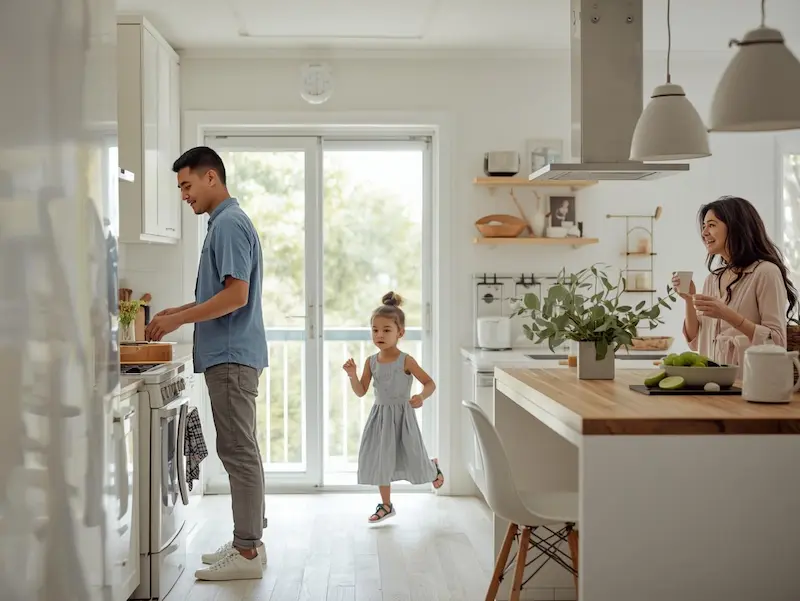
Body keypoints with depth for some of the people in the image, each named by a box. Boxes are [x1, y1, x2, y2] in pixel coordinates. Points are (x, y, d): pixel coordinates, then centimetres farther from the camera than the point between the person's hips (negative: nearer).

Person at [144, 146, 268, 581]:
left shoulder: (229, 223, -13)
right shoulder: (224, 222, 18)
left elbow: (236, 295, -21)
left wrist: (178, 320, -15)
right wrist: (178, 312, 15)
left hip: (231, 356, -10)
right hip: (229, 354, 10)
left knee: (238, 452, -6)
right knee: (238, 451, 12)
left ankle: (247, 552, 0)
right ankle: (247, 541, 20)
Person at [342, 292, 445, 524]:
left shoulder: (405, 361, -13)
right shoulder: (371, 361, -1)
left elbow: (430, 383, -10)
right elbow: (361, 392, 3)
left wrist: (421, 397, -30)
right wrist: (352, 375, -15)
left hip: (401, 414, -4)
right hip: (380, 415, 4)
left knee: (413, 459, 3)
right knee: (379, 460, 7)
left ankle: (433, 467, 40)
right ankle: (386, 505, 22)